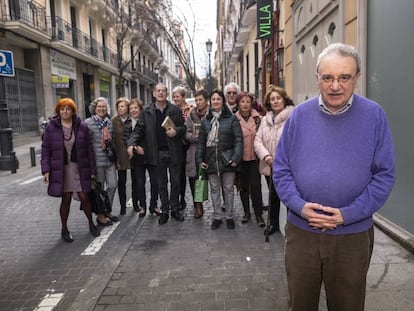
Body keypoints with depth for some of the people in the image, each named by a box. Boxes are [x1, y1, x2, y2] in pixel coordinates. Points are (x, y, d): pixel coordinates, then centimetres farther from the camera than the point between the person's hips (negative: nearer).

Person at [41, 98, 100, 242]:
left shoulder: (82, 127, 0)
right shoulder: (51, 128, -1)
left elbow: (89, 149, 2)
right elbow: (45, 150, 0)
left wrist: (92, 170, 1)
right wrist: (46, 170, -8)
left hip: (79, 168, 1)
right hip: (61, 169, -1)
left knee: (84, 197, 4)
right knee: (66, 199, 6)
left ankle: (91, 224, 27)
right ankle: (64, 229, 25)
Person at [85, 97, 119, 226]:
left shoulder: (109, 122, 10)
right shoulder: (88, 123, -8)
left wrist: (115, 157, 18)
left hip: (109, 159, 6)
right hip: (97, 160, -6)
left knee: (113, 184, 6)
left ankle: (107, 211, 25)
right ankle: (100, 215, 19)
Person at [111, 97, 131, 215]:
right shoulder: (114, 121, 0)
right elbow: (112, 140, -3)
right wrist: (115, 157, -8)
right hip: (120, 155, 0)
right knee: (121, 181, 6)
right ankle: (123, 206, 19)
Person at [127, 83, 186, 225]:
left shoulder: (175, 110, 2)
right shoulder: (147, 112, 3)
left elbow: (183, 127, 6)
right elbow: (139, 129, 0)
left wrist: (176, 131, -15)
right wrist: (131, 143, -14)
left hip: (173, 152, 0)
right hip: (158, 153, 0)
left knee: (175, 181, 8)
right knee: (162, 183, 10)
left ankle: (175, 209, 23)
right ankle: (164, 210, 22)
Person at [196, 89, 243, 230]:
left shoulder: (231, 118, -2)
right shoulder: (206, 120, 9)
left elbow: (238, 139, -6)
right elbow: (201, 141, 10)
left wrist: (236, 157, -15)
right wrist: (199, 159, 3)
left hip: (227, 159, -3)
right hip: (211, 160, 3)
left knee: (228, 189, 8)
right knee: (214, 189, 11)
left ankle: (229, 216, 22)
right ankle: (217, 216, 23)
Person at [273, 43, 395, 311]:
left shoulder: (374, 115, -5)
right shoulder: (300, 115, -2)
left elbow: (384, 175, -5)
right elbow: (281, 170, 1)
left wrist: (348, 214, -15)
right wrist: (300, 206, -14)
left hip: (353, 235, -1)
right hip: (301, 231, 1)